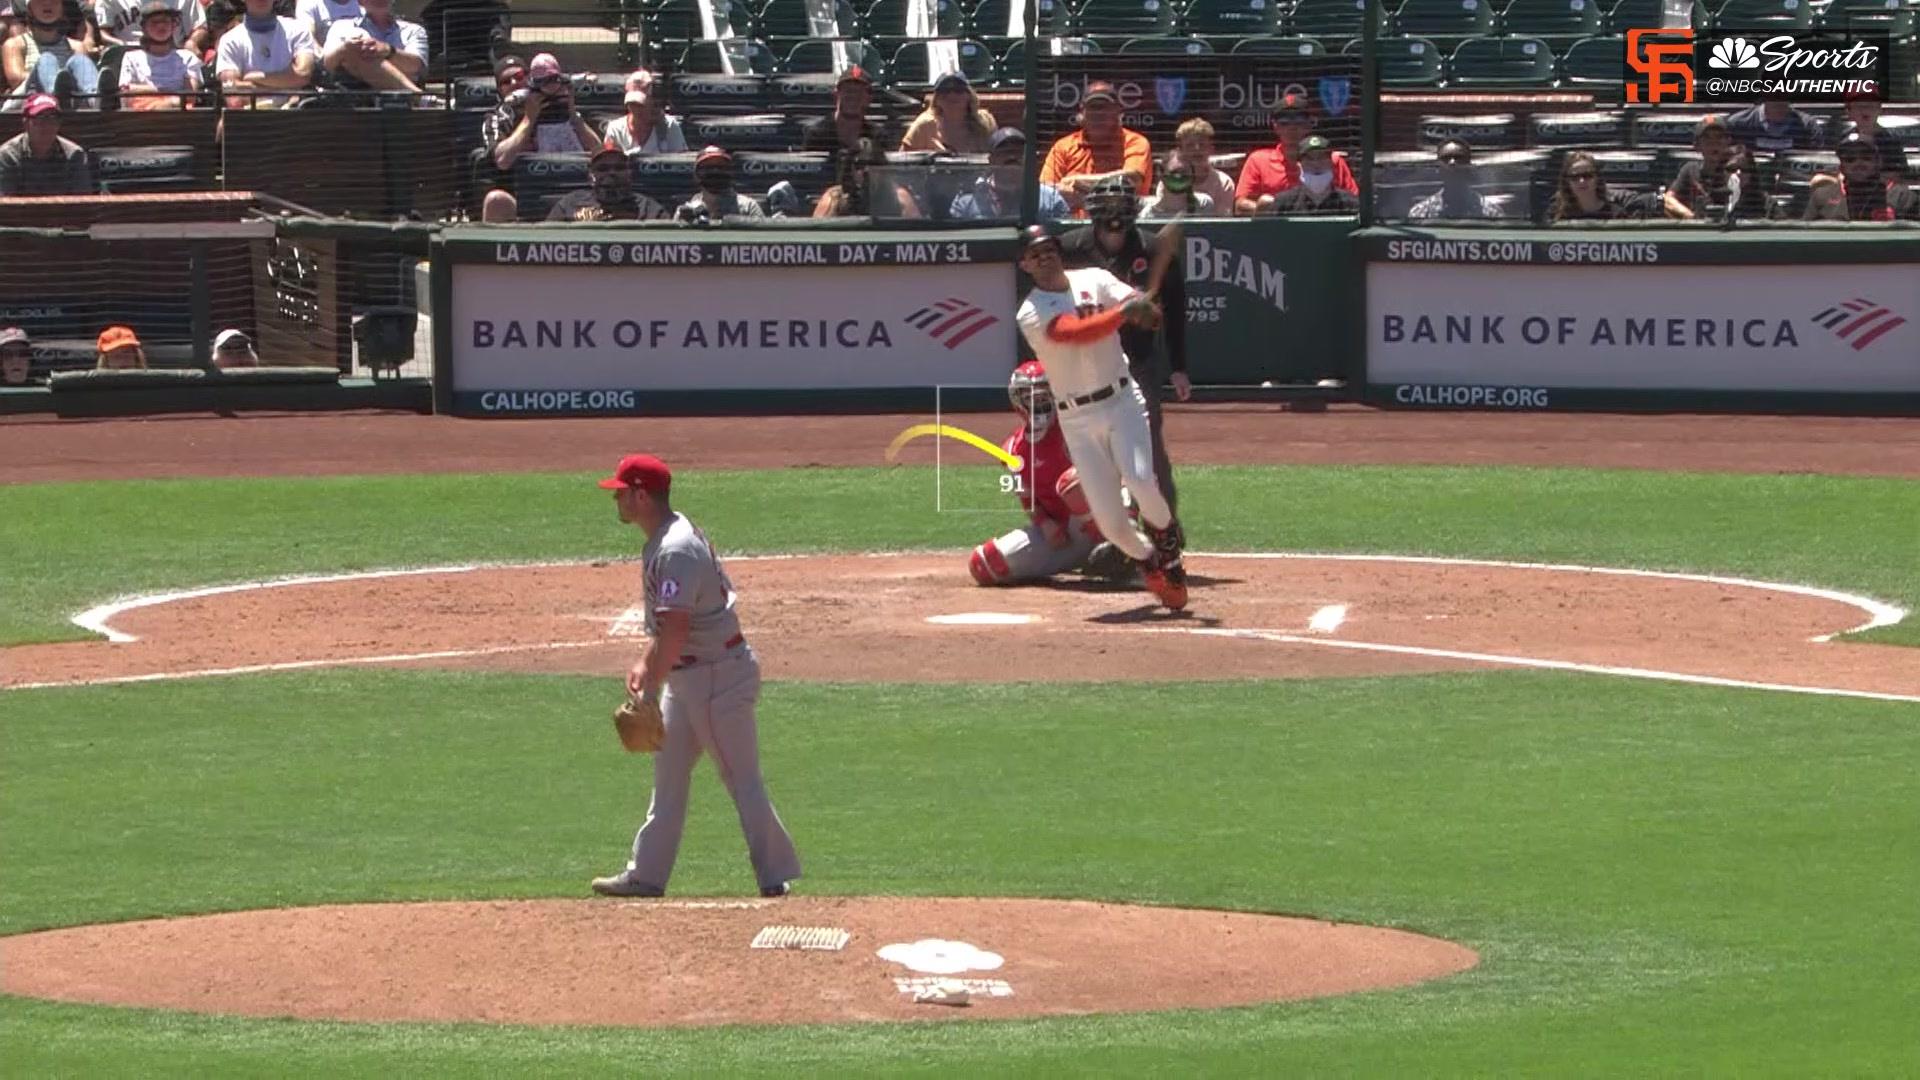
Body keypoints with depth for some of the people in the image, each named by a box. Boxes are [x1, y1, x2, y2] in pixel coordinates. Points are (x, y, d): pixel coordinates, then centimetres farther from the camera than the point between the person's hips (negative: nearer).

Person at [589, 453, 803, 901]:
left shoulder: (676, 551, -24)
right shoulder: (663, 539, 9)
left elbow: (676, 628, -29)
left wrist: (651, 689, -27)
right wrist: (646, 663, 14)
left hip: (717, 676, -11)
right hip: (687, 676, 11)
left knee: (741, 778, -3)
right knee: (668, 775, 14)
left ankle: (775, 875, 3)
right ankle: (647, 873, 20)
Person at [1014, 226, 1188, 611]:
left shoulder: (1095, 280, 5)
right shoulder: (1030, 313, -3)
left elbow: (1146, 312, -10)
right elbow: (1074, 333, -22)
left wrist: (1144, 309, -34)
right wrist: (1123, 310, -34)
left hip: (1121, 401, 0)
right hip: (1077, 418, 0)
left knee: (1140, 480, -23)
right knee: (1108, 517, -5)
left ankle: (1165, 535, 10)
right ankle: (1149, 562, 25)